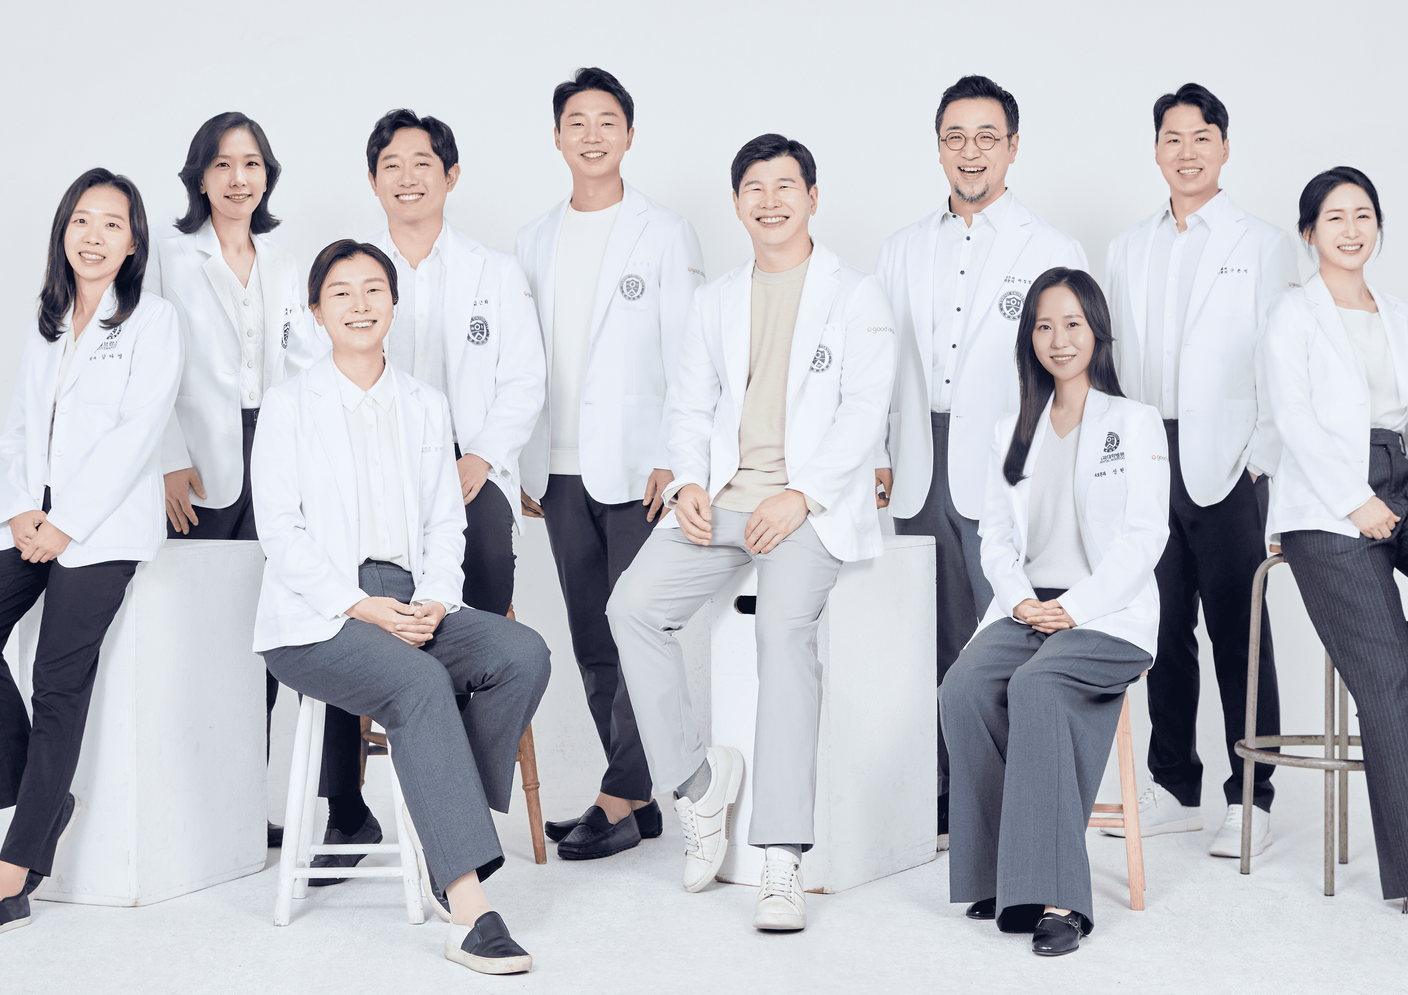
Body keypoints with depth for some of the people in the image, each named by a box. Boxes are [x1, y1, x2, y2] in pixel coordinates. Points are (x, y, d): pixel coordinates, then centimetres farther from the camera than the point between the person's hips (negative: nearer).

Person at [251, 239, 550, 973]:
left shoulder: (426, 405, 19)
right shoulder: (289, 405, 5)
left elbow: (445, 521, 14)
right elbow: (280, 530, -4)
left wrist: (434, 602, -6)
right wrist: (360, 606, -16)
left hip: (413, 604, 5)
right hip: (316, 617, -5)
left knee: (523, 654, -24)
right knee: (420, 682, -34)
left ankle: (442, 834, -16)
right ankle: (467, 910, -38)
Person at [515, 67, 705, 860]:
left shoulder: (665, 234, 1)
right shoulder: (536, 241, 15)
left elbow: (687, 355, -4)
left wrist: (674, 459, -12)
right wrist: (523, 465, 11)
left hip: (636, 468, -5)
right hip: (562, 472, 5)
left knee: (640, 633, -7)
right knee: (593, 644, 7)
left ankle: (622, 801, -1)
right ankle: (640, 798, 15)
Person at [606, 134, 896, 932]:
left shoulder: (857, 295, 6)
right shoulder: (715, 301, 22)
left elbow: (865, 412, -3)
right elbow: (691, 405, 18)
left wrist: (800, 498, -15)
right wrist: (690, 484, -2)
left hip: (811, 505, -5)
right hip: (722, 499, 5)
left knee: (787, 627, -29)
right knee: (634, 604, -19)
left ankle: (784, 863, -28)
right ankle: (699, 777, -3)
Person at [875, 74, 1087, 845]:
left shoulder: (1055, 253, 3)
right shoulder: (901, 252, 15)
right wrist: (876, 458, 8)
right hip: (920, 482, 4)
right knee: (934, 642, 6)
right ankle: (946, 802, 15)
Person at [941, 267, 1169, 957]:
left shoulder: (1136, 422, 7)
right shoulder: (1012, 433, 22)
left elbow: (1143, 538, -2)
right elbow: (996, 537, 17)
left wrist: (1075, 609, -14)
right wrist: (1023, 600, -4)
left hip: (1110, 615, -4)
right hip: (1026, 609, 4)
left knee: (1035, 686, -34)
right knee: (963, 690, -27)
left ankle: (1056, 896, -35)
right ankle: (1001, 876, -23)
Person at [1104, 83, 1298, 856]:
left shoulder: (1264, 246, 4)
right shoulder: (1127, 250, 17)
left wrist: (1260, 463, -9)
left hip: (1223, 465, -4)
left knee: (1238, 632, -2)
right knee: (1163, 630, 8)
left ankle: (1250, 800, 4)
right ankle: (1176, 789, 17)